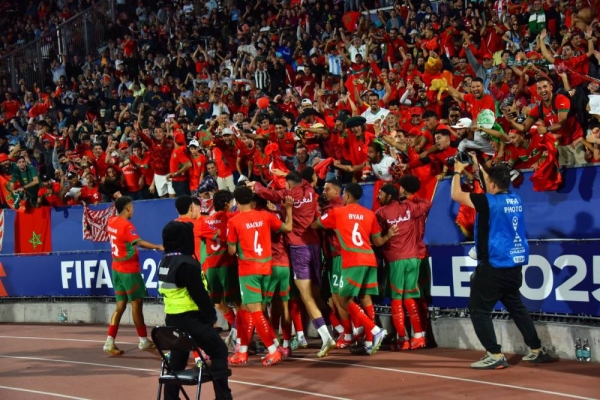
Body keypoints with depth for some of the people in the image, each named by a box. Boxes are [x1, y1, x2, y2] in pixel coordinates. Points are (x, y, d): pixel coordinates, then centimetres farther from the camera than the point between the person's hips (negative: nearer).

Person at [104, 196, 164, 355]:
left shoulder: (111, 221, 5)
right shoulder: (126, 225, -20)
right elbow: (139, 242, -35)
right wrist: (158, 247, -44)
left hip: (117, 269, 8)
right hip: (129, 270, -8)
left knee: (120, 305, 8)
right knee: (136, 304, 4)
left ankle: (110, 342, -1)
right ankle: (144, 341, 15)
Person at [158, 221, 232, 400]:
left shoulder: (164, 262, 9)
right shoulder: (186, 263, -19)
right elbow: (199, 294, -18)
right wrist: (212, 316, -6)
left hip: (172, 318, 9)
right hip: (190, 318, -9)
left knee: (176, 361, 16)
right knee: (219, 351, 1)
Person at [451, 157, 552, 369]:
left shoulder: (489, 201, -15)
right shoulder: (515, 199, 6)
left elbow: (456, 195, -8)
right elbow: (494, 187, 28)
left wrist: (457, 172, 7)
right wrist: (478, 168, 32)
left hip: (494, 266, -8)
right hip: (515, 265, 8)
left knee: (479, 309, -1)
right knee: (516, 307, 21)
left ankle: (495, 355, -8)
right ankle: (537, 350, 25)